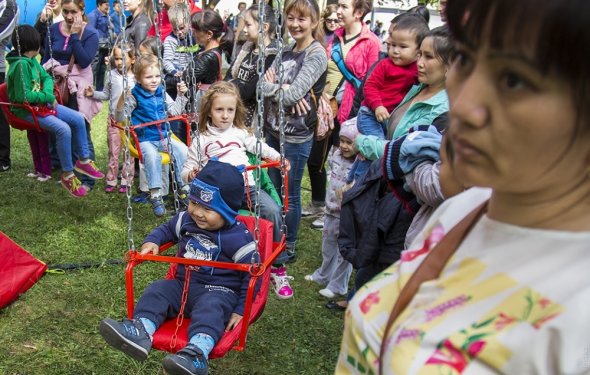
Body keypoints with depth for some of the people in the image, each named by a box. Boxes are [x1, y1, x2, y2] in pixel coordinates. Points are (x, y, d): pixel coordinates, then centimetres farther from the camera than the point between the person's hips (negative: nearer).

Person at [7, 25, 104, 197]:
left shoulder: (32, 60, 5)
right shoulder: (20, 65, -22)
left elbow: (46, 77, 12)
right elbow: (23, 95, -24)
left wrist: (48, 93, -8)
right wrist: (46, 96, -15)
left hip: (42, 103, 9)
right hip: (27, 110, -9)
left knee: (78, 119, 2)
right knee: (63, 129, -27)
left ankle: (83, 160, 17)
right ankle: (67, 175, -13)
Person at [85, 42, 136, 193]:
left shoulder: (137, 78, -6)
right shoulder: (113, 75, 3)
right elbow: (106, 95, 12)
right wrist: (93, 94, -2)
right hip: (114, 118, 2)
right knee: (113, 151, 9)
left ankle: (126, 181, 17)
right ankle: (111, 181, 18)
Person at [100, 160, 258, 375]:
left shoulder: (239, 238, -17)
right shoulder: (185, 220, 2)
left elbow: (253, 275, -13)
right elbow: (167, 230, 23)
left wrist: (241, 310, -13)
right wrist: (152, 241, 1)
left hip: (220, 292, -7)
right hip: (184, 284, 7)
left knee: (209, 308, -36)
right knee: (157, 291, -14)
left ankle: (198, 352, -59)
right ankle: (141, 331, -34)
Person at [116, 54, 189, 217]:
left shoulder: (162, 94, 7)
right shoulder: (134, 97, -8)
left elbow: (175, 111, 13)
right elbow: (120, 118, -12)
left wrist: (181, 95, 5)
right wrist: (122, 100, -28)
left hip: (164, 136, 5)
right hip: (144, 140, -5)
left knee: (183, 150, -15)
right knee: (152, 156, -34)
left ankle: (183, 187, -1)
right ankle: (155, 195, -27)